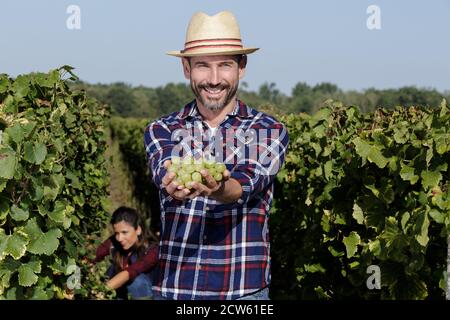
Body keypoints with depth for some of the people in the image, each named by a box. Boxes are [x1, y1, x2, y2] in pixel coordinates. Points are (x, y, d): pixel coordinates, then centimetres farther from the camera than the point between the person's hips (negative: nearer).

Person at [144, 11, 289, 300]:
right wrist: (176, 183, -40)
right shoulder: (161, 130, 3)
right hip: (173, 286, 1)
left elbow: (246, 184, -19)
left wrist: (218, 189, -41)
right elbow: (164, 172, -17)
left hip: (245, 289, -1)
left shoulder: (269, 131, -1)